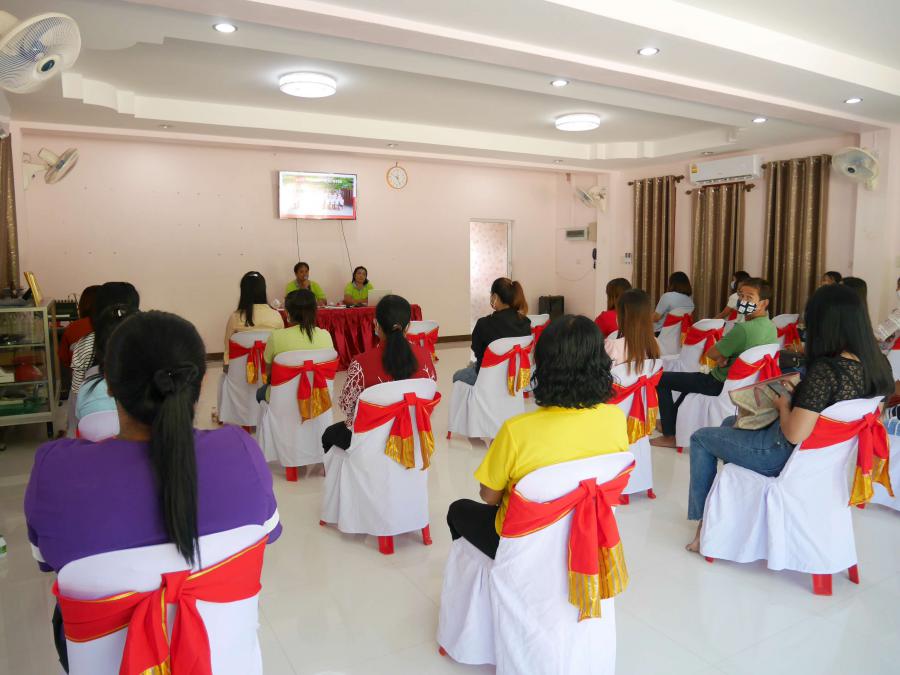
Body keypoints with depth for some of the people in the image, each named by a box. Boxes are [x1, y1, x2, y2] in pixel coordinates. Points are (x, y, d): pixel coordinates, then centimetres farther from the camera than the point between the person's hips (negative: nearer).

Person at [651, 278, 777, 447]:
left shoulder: (744, 329, -29)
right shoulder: (771, 327, -2)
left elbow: (711, 354, -19)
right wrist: (725, 357, -8)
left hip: (721, 384, -9)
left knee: (662, 379, 0)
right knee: (693, 377, 34)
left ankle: (669, 436, 8)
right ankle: (670, 420, 41)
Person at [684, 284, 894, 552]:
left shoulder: (825, 370, -33)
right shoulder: (877, 364, -9)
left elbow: (794, 434, -30)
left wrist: (783, 405, -11)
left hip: (784, 454, -8)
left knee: (700, 438, 12)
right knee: (730, 423, 30)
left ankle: (704, 519, 24)